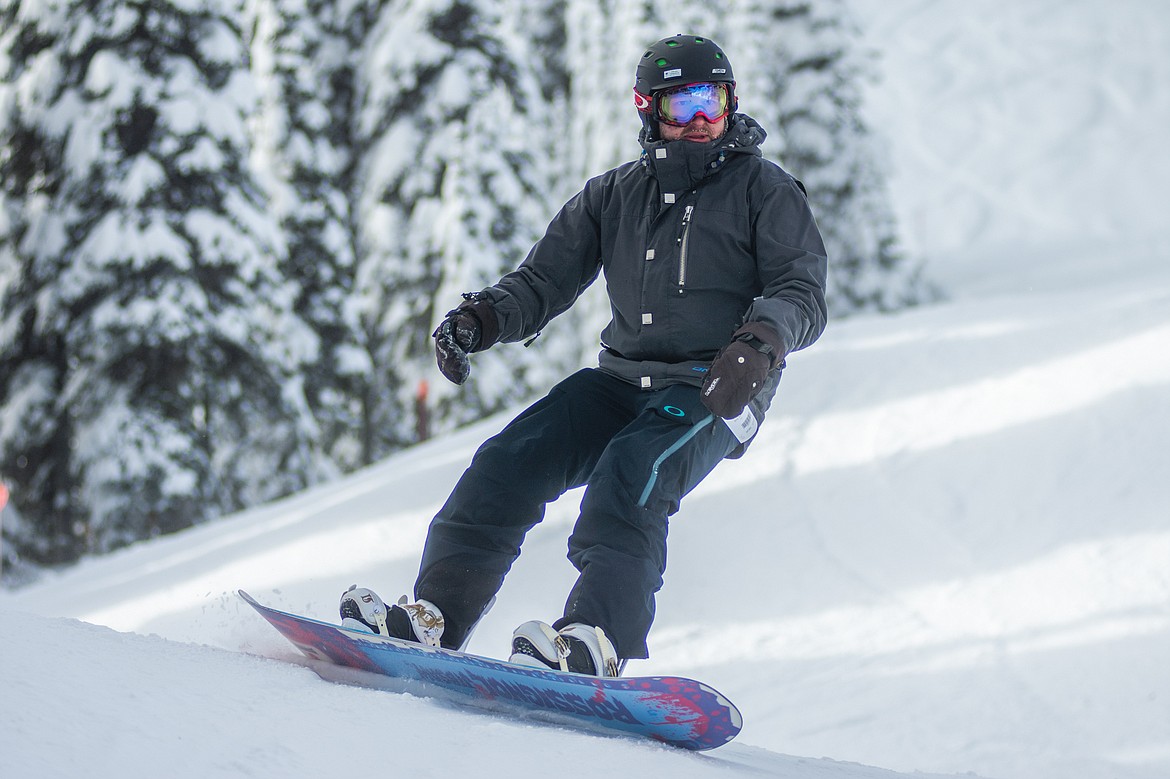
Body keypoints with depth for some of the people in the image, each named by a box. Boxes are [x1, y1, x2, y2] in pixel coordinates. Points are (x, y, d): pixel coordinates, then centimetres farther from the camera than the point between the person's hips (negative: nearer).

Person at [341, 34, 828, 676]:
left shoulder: (765, 190, 4)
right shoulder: (614, 195, 15)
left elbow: (804, 294, -5)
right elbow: (542, 283, 15)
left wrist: (761, 341, -28)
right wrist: (479, 320, -6)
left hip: (714, 391, -5)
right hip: (622, 377, 5)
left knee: (629, 477, -33)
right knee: (509, 461, -17)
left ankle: (598, 643, -48)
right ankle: (435, 616, -19)